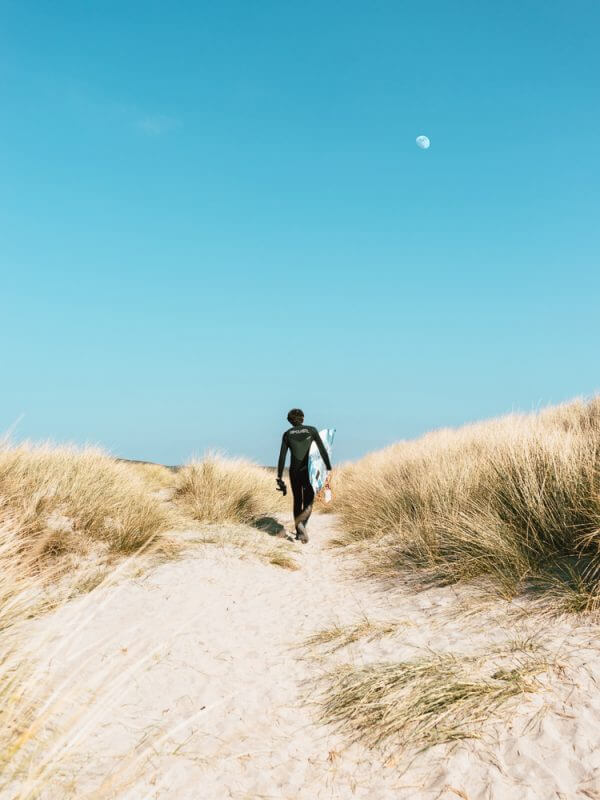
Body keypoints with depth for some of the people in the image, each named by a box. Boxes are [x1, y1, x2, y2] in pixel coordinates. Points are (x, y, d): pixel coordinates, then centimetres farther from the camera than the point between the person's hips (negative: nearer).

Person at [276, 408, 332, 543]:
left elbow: (282, 457, -1)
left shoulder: (287, 434, 3)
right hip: (308, 471, -2)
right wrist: (329, 469, 1)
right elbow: (323, 450, -5)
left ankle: (299, 532, 17)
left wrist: (279, 477, 1)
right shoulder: (312, 430, -1)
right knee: (308, 503, 9)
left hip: (294, 471, 2)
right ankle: (301, 523, -22)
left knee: (297, 501, 20)